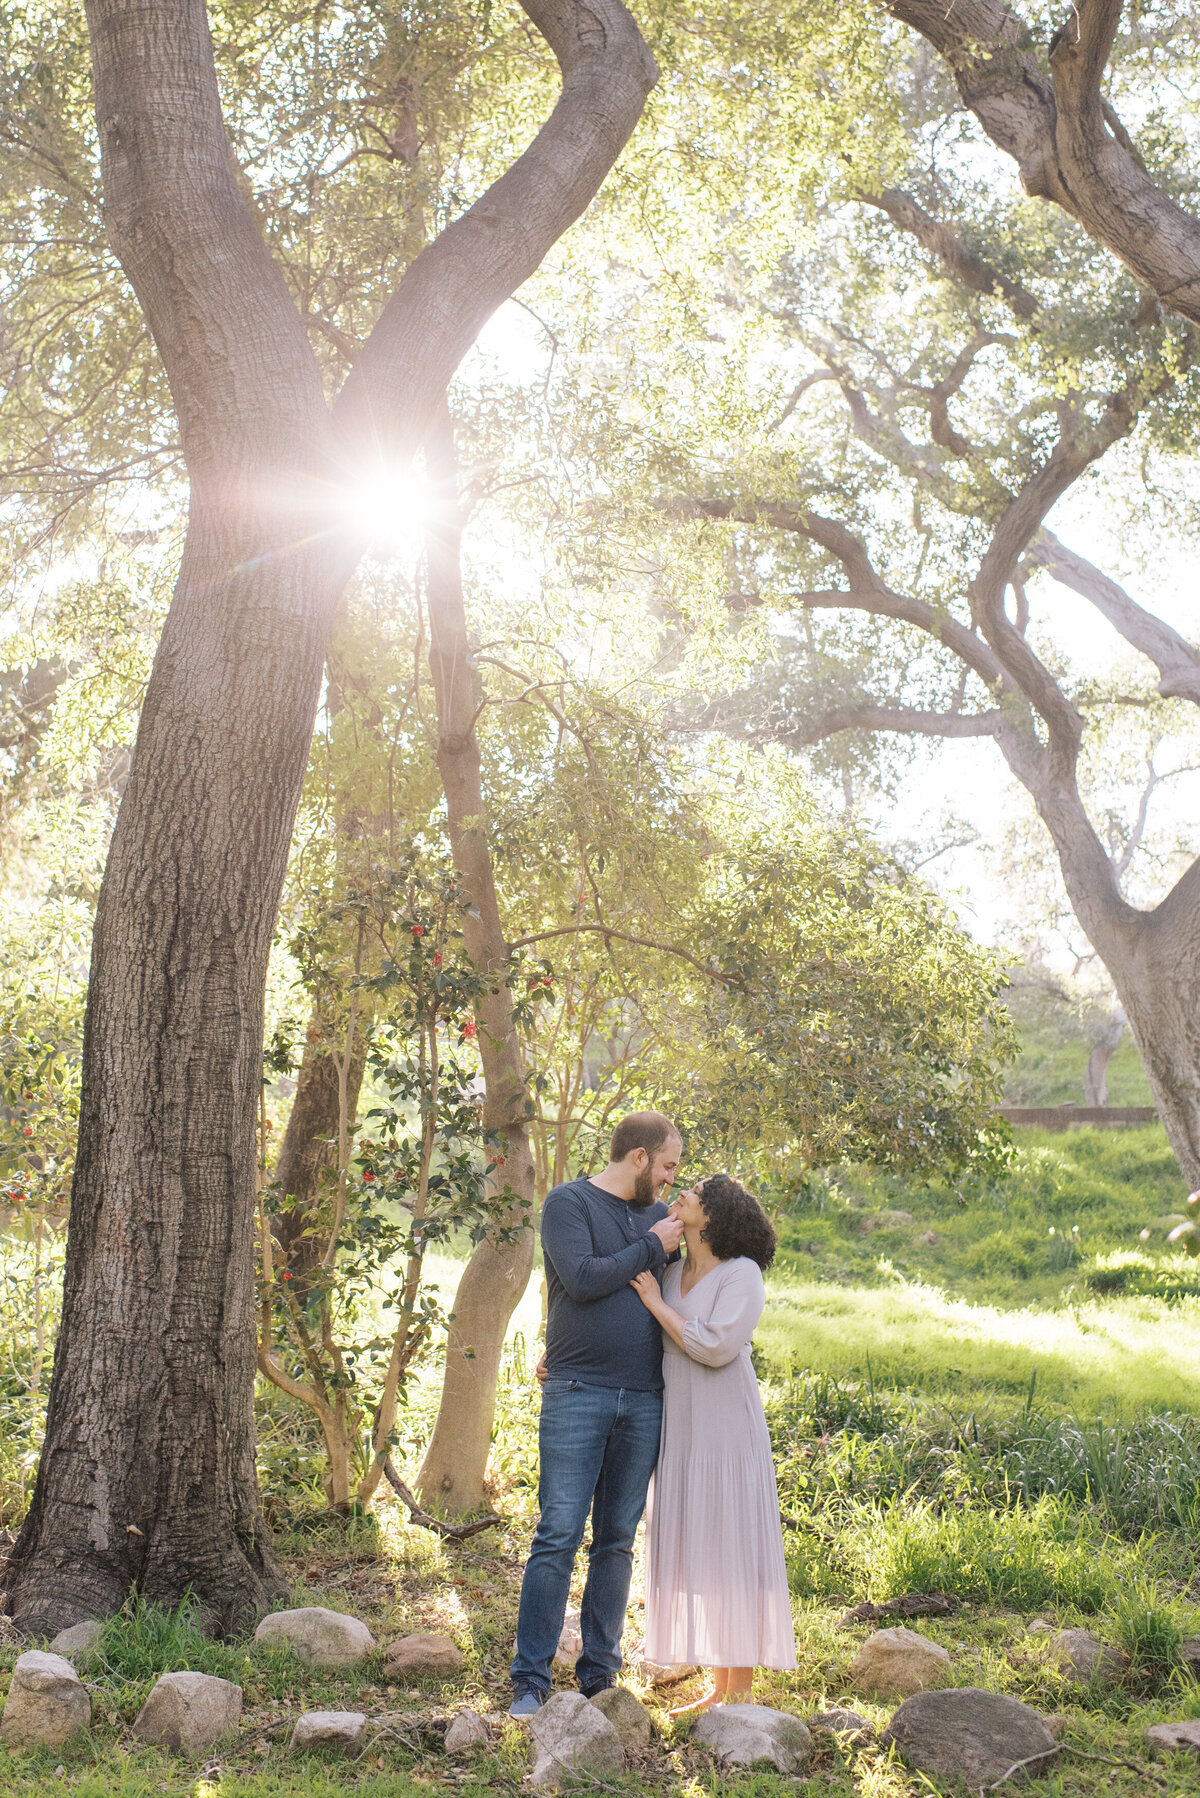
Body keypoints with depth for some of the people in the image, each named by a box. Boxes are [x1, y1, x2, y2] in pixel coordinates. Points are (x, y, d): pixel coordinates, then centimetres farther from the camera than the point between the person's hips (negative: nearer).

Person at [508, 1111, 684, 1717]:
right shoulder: (568, 1202, -1)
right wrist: (651, 1247, -7)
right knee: (558, 1538, -6)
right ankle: (531, 1680, 0)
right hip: (578, 1394, -5)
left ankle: (599, 1675, 16)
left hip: (644, 1400, 5)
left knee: (617, 1542, 9)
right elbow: (582, 1279, -14)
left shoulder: (658, 1216, 16)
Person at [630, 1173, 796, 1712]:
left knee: (731, 1549, -3)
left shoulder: (741, 1273, -9)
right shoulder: (672, 1273, 11)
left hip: (725, 1431, -7)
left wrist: (655, 1304, -12)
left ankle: (742, 1692, 5)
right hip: (680, 1429, 7)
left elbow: (716, 1347, -20)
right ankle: (719, 1687, 19)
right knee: (695, 1551, 10)